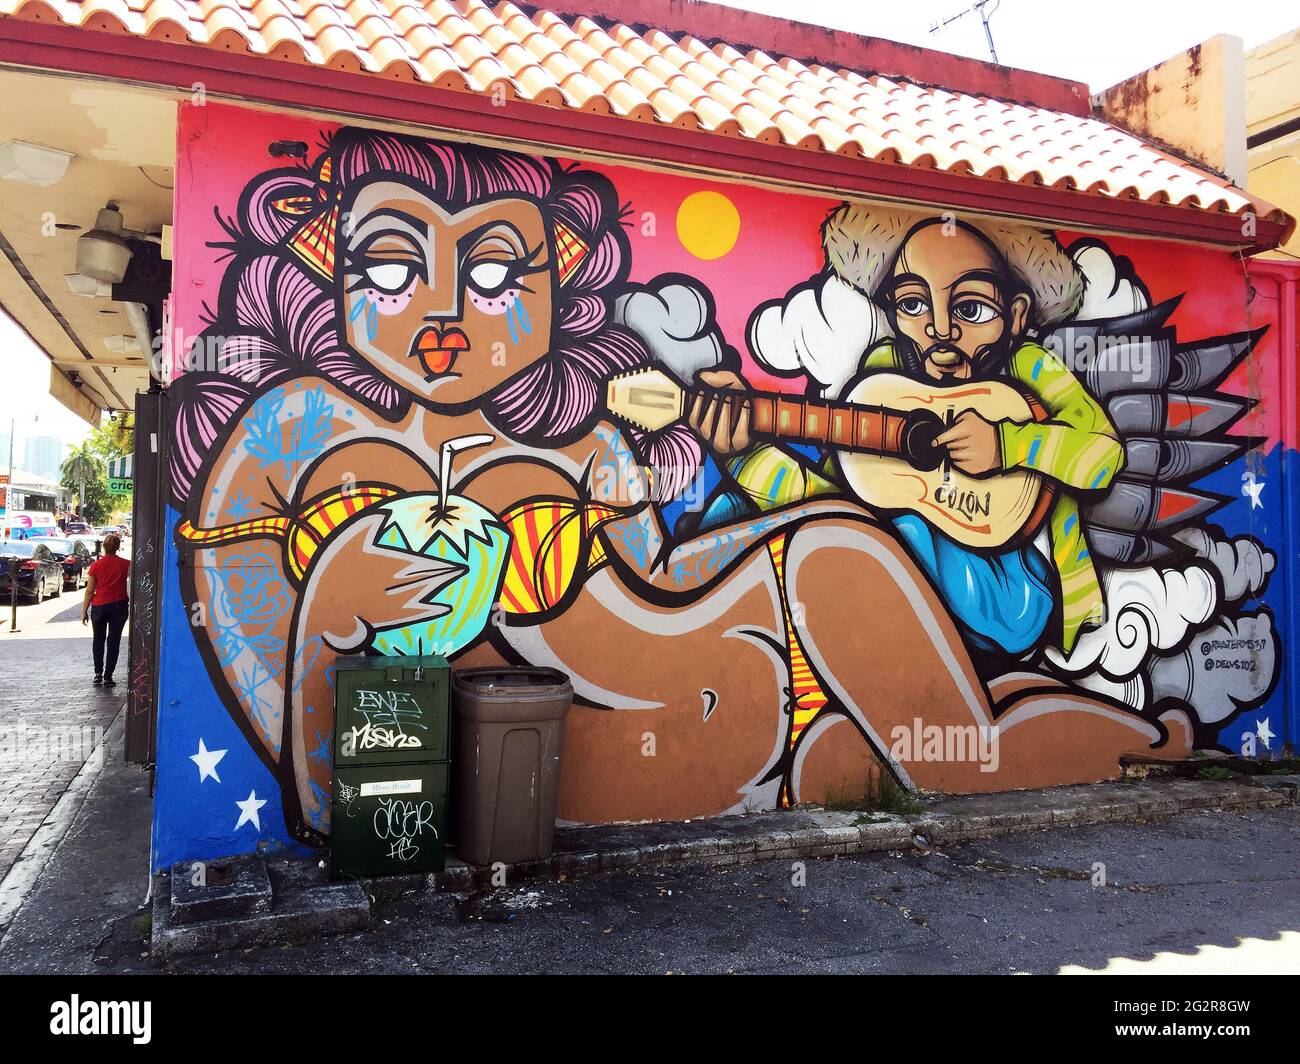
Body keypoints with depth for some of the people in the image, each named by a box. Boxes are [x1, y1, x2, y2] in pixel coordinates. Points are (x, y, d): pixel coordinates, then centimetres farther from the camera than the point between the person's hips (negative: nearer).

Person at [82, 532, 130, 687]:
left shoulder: (96, 566, -4)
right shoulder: (125, 564, -5)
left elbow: (89, 591, -2)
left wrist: (84, 611, 3)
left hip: (99, 606, 1)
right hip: (119, 606, -1)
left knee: (99, 640, 18)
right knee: (113, 641, 5)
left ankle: (98, 674, 15)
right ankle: (108, 677, 3)